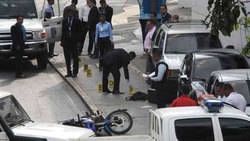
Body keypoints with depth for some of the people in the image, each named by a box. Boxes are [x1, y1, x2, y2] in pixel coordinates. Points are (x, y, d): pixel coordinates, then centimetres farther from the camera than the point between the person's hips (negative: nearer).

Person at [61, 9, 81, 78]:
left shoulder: (77, 21, -1)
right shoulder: (64, 21, 8)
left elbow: (79, 32, -1)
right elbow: (63, 31, 10)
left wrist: (78, 41, -8)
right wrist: (62, 41, 5)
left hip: (74, 42, -3)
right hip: (66, 41, 3)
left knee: (75, 58, 1)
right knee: (67, 58, 6)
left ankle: (75, 72, 8)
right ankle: (69, 72, 13)